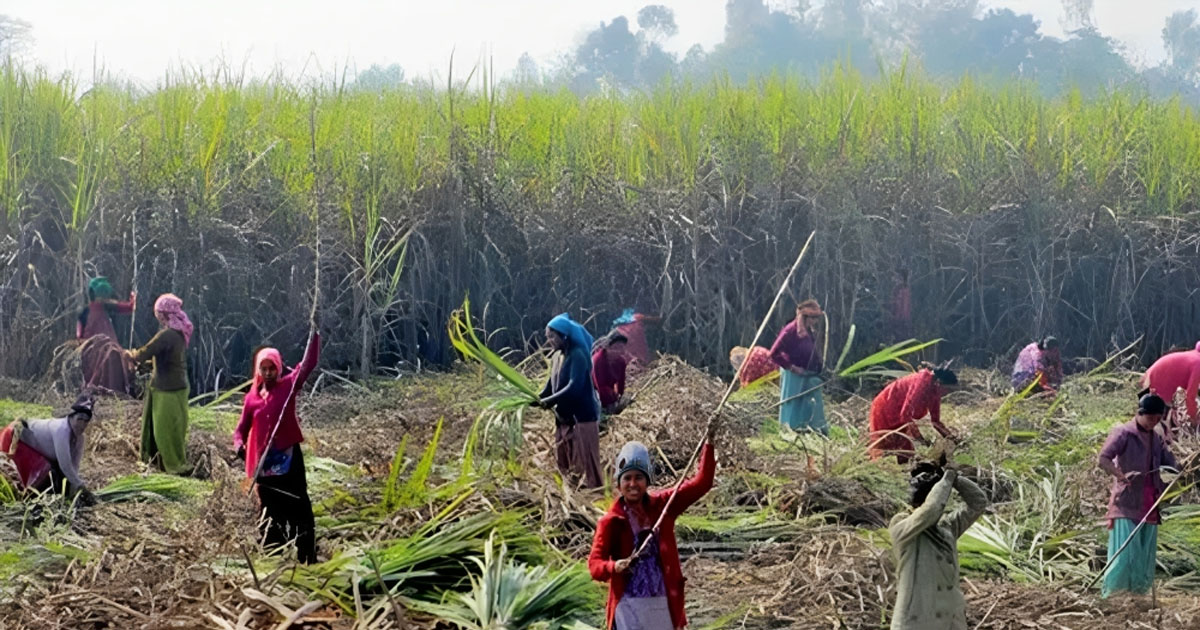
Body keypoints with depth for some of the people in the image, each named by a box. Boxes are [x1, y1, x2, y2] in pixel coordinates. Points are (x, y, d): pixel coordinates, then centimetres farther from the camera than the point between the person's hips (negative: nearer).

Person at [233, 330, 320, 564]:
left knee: (299, 509, -2)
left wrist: (314, 333, -18)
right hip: (264, 461, 3)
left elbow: (309, 363, -11)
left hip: (289, 457, -3)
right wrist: (239, 444, -11)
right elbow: (242, 428, 10)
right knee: (271, 512, 13)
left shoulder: (288, 386, -2)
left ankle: (307, 559, 1)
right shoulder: (251, 397, 5)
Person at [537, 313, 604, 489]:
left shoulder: (577, 355, -16)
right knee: (563, 461, 11)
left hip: (582, 416, -9)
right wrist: (537, 399, -5)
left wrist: (550, 401, -22)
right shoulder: (556, 357, 10)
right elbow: (551, 385, 12)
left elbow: (574, 387, -24)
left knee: (586, 461, -6)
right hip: (564, 417, 9)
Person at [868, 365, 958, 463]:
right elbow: (905, 414, -35)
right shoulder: (922, 382, -31)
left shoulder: (935, 392, -5)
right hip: (884, 412, -9)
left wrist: (950, 436, -10)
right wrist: (922, 440, -37)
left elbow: (935, 421, 5)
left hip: (898, 416, 9)